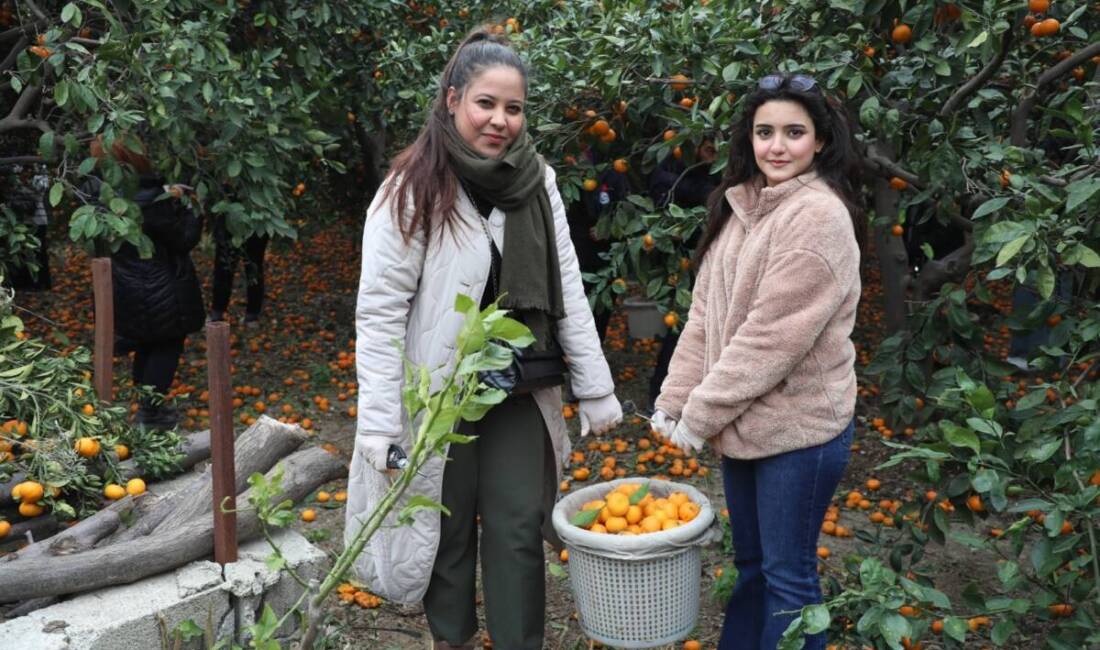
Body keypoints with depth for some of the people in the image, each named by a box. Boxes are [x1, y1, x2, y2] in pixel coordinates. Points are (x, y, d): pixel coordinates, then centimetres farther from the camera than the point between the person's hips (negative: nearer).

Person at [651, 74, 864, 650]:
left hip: (798, 425, -7)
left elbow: (773, 335, -21)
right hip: (742, 422, 7)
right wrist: (675, 399, 1)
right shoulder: (740, 206, 7)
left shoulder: (819, 215, -16)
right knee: (749, 561, 21)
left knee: (787, 575, 7)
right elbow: (706, 311, 7)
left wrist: (702, 413, -15)